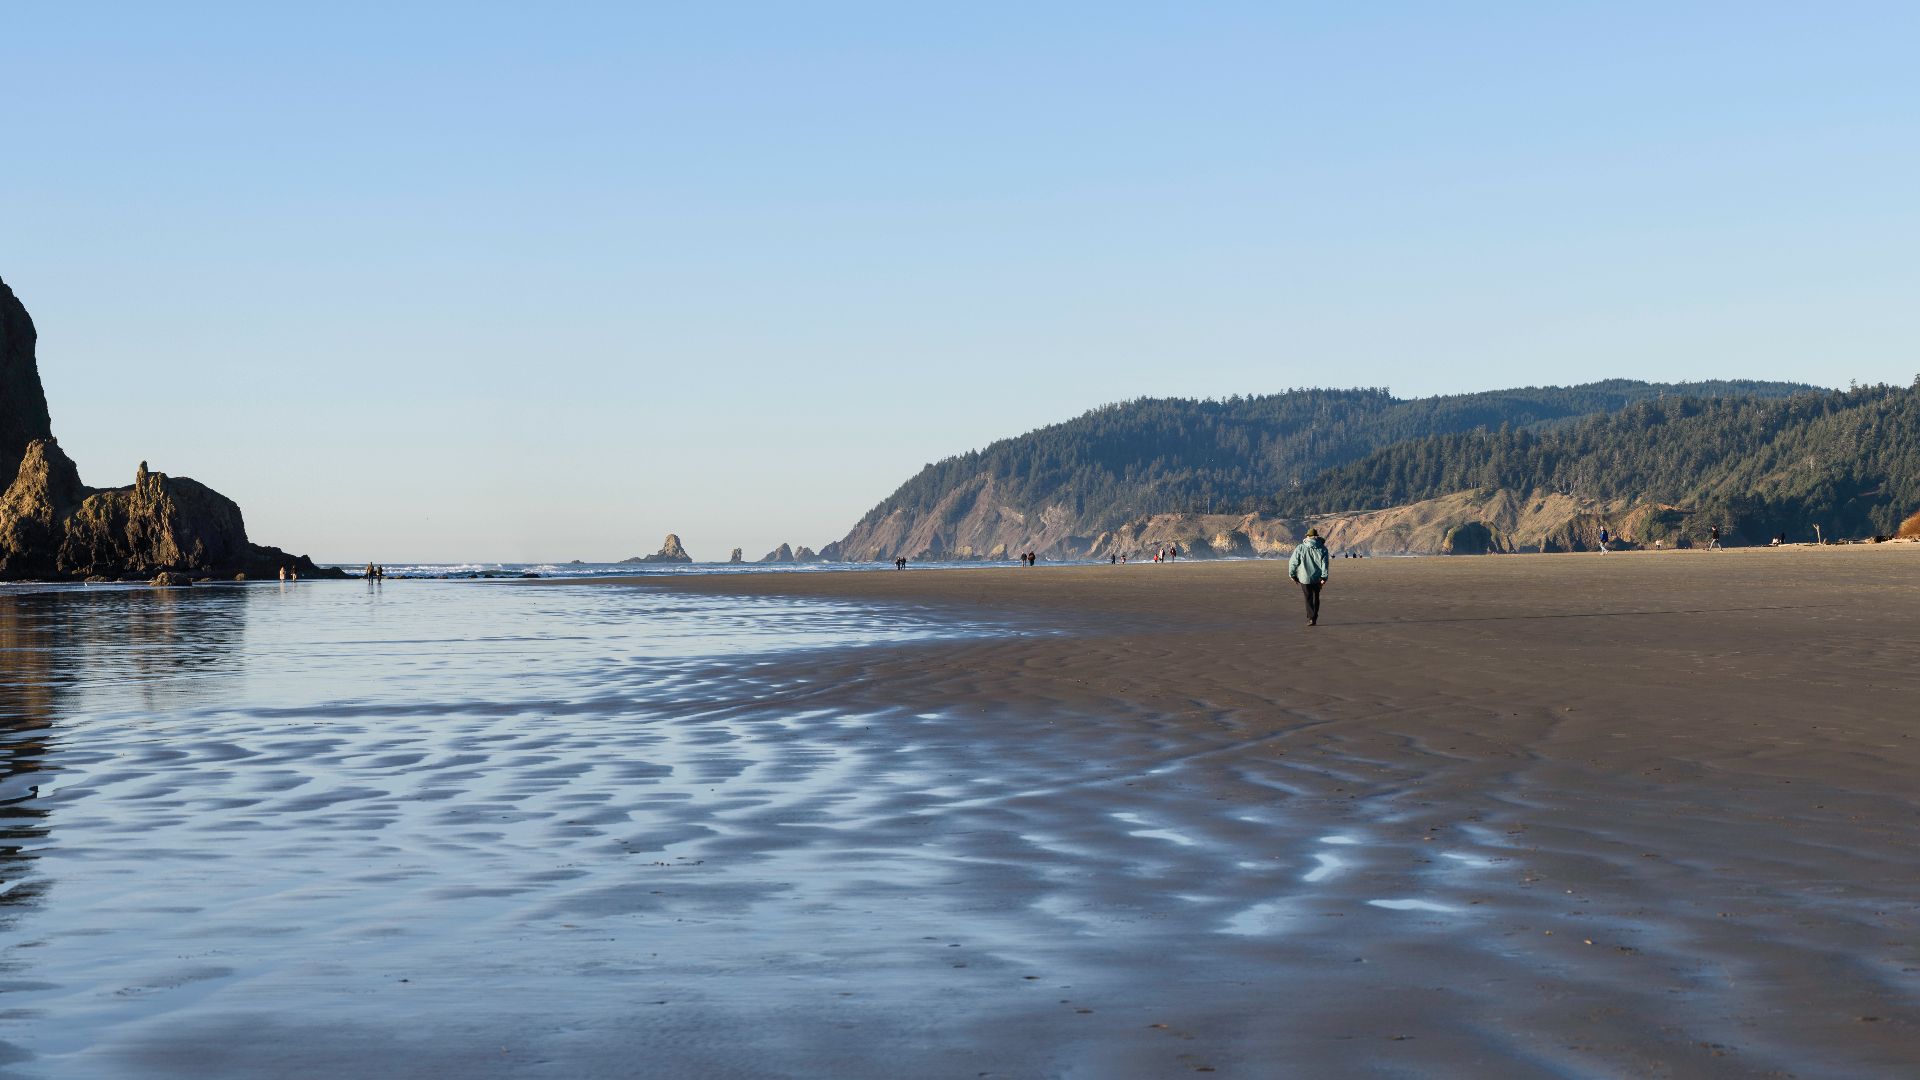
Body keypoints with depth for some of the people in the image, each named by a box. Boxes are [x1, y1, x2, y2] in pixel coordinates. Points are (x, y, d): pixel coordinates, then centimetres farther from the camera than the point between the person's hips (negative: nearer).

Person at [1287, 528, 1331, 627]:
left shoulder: (1300, 548, -5)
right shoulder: (1322, 549, -2)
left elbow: (1293, 562, -4)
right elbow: (1324, 564, -10)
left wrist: (1292, 574, 7)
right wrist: (1324, 577, -11)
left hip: (1305, 578, -2)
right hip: (1317, 578, 2)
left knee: (1308, 599, 4)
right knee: (1316, 598, 17)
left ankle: (1311, 618, -11)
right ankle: (1314, 619, 20)